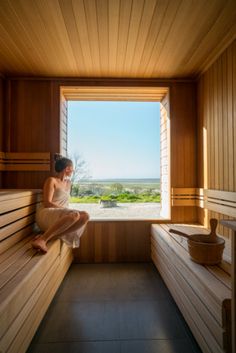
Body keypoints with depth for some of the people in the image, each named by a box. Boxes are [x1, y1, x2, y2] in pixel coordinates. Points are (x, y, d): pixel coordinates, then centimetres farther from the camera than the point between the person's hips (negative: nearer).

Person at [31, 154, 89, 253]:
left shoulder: (68, 182, 20)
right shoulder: (51, 180, -3)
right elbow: (47, 203, -12)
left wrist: (68, 211, 8)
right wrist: (67, 211, -16)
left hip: (62, 215, 7)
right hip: (46, 214, -7)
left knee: (85, 216, -22)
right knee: (74, 215, -36)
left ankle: (52, 236, -27)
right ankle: (42, 239, -37)